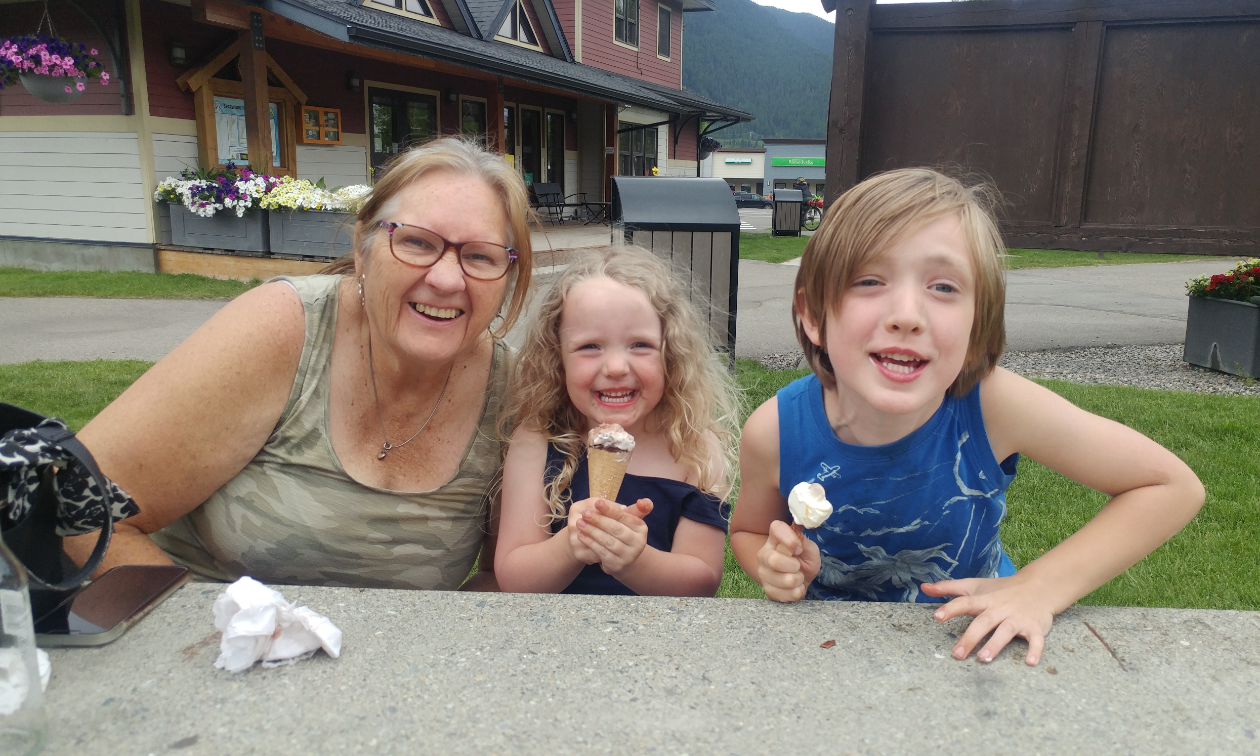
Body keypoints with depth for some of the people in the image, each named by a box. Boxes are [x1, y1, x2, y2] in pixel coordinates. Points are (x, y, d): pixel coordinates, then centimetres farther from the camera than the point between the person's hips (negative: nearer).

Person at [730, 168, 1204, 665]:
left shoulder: (991, 404, -25)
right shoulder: (775, 431, -23)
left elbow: (1173, 487, -12)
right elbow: (747, 531, 1)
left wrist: (1041, 588, -19)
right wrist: (776, 568, -22)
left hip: (973, 646, 0)